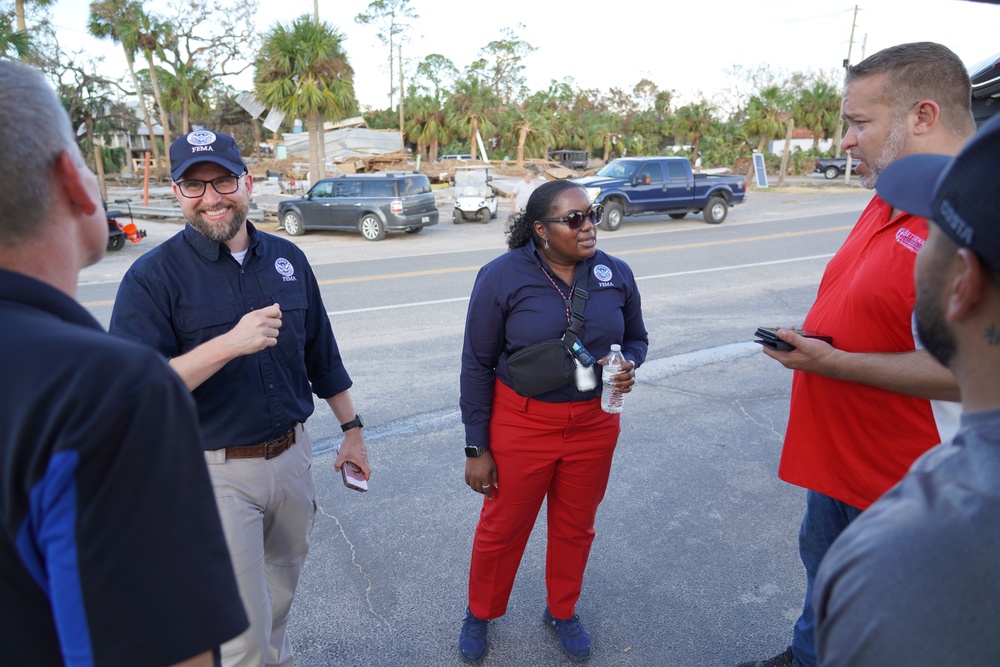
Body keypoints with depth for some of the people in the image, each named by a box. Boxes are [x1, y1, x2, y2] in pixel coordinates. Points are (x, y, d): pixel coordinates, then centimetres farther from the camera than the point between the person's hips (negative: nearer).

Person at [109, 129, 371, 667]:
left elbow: (321, 355, 11)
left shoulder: (287, 259, 2)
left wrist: (351, 429, 11)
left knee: (282, 584, 25)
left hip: (292, 455, 5)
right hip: (216, 471, -5)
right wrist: (230, 344, -30)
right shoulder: (153, 276, -12)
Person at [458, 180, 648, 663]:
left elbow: (636, 338, 9)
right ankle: (480, 613, 42)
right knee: (502, 527, 14)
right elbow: (477, 365, -9)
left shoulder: (615, 273, -4)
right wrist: (476, 447, -8)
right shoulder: (502, 276, -14)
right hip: (520, 424, -3)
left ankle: (562, 612, 47)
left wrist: (628, 365, -16)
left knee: (575, 527, 19)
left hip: (593, 424, 3)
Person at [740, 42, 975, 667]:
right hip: (836, 452, 9)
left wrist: (835, 363, -27)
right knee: (824, 571, 29)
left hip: (905, 480, -9)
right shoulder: (890, 202, 4)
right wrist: (809, 340, 5)